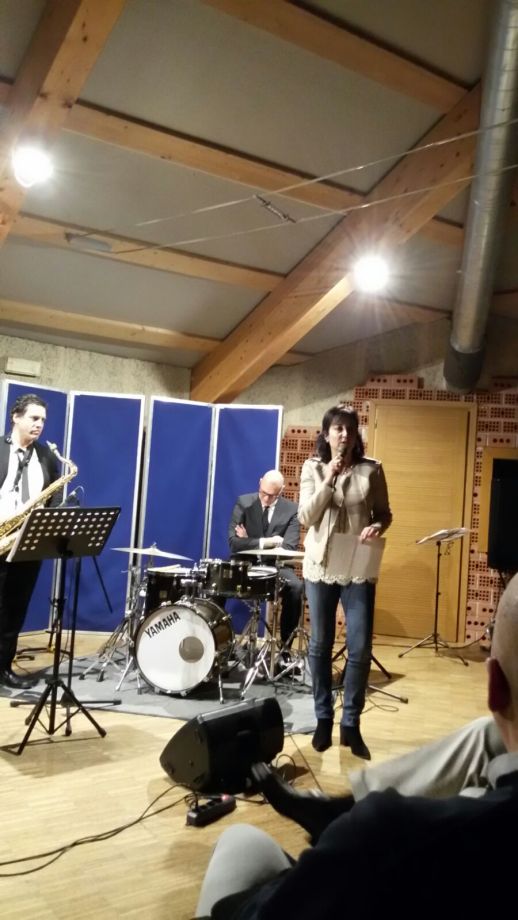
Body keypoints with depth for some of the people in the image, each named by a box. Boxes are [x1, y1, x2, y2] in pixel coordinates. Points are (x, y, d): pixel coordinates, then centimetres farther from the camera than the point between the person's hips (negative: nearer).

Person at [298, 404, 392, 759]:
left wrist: (377, 526, -17)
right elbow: (306, 517, -8)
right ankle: (323, 719, 24)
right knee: (320, 646, 9)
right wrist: (329, 479, -17)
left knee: (360, 648, -1)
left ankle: (351, 724, 15)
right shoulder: (313, 468, 0)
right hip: (321, 567, 0)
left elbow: (384, 513, 6)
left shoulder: (372, 469, 0)